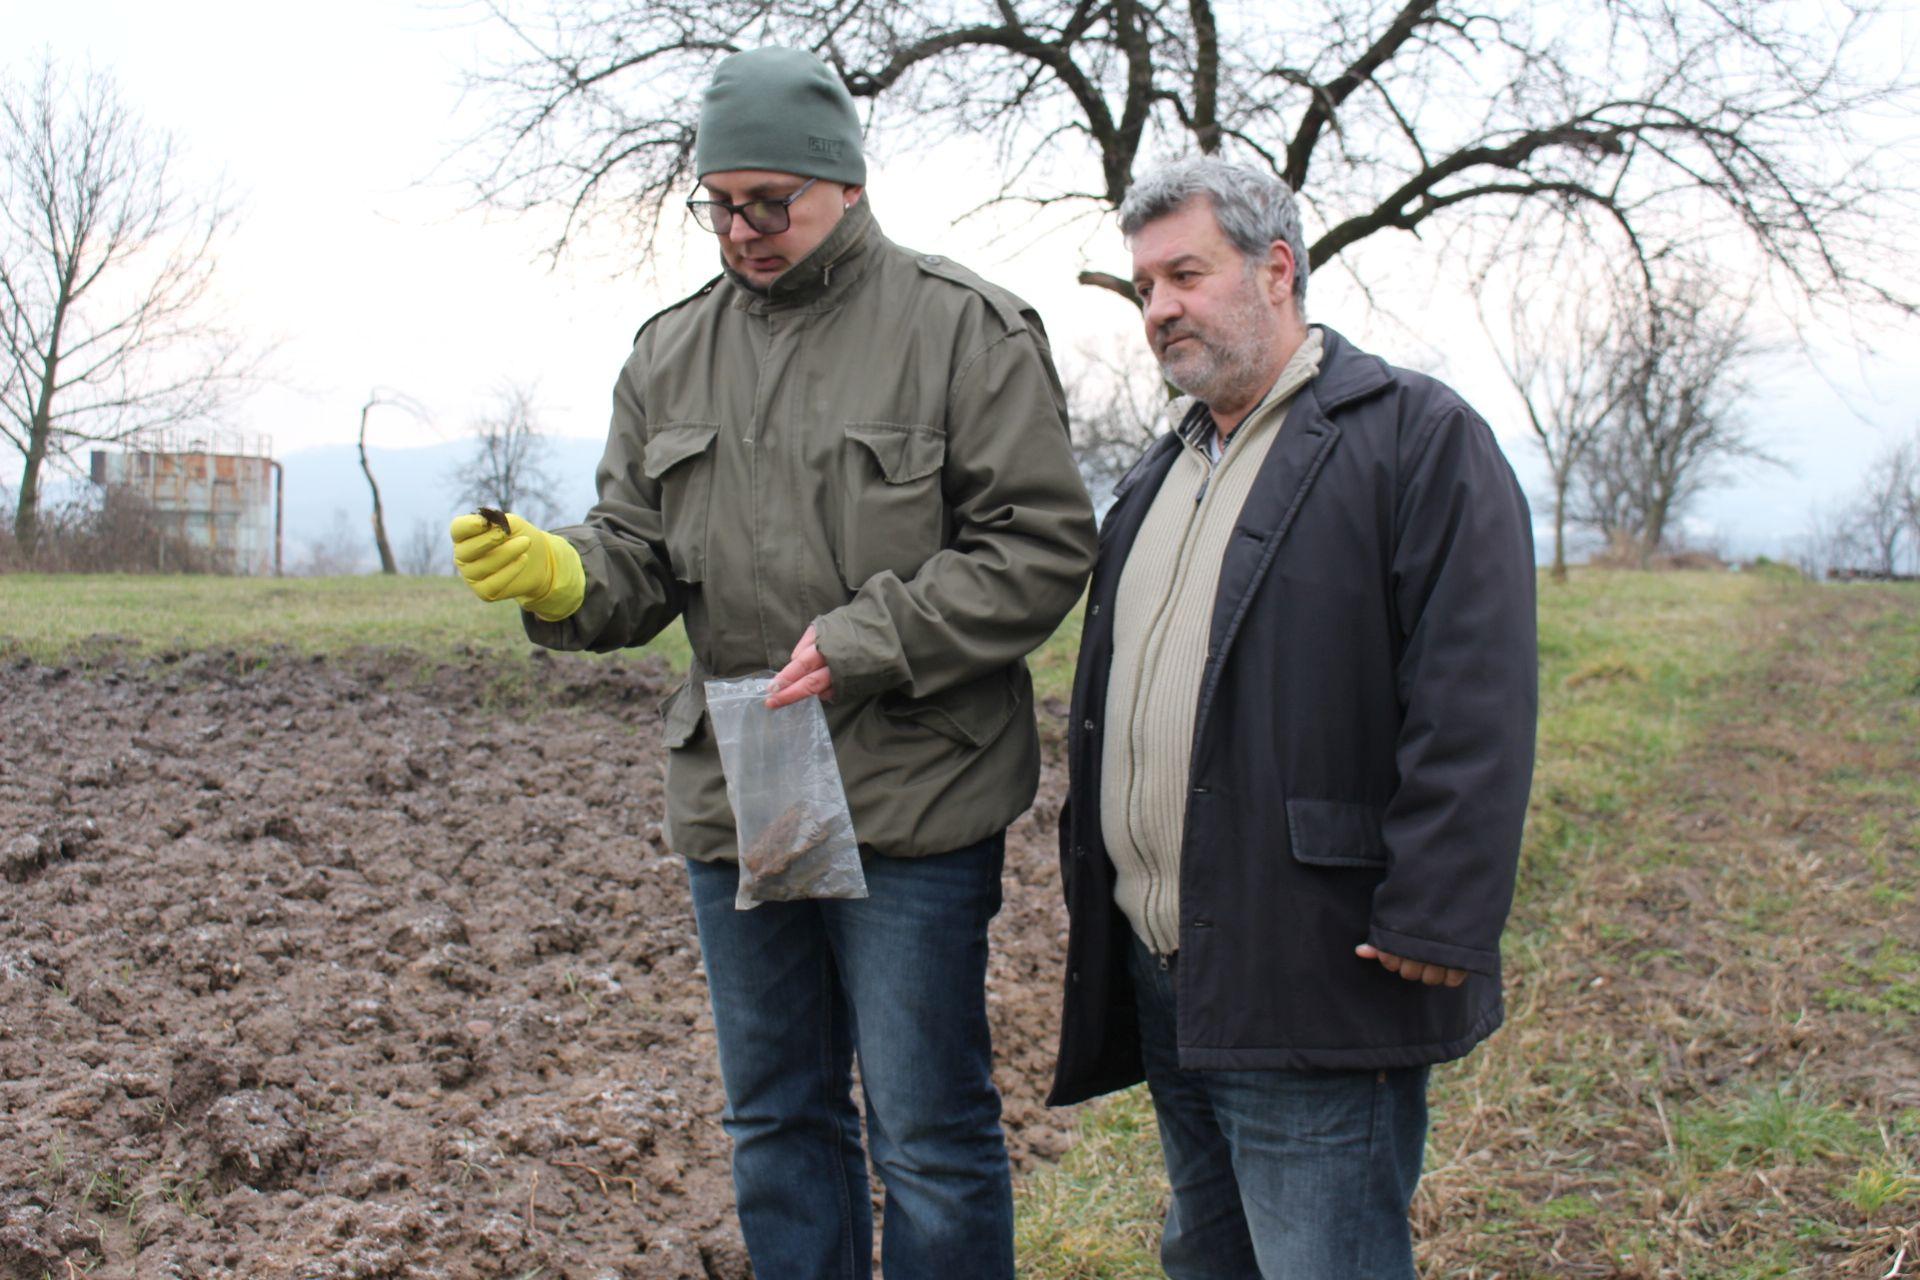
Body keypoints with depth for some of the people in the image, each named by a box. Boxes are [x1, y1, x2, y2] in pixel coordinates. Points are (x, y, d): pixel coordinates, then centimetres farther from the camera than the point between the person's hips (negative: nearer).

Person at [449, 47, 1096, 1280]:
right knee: (777, 1121, 18)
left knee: (928, 1133, 4)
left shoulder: (967, 329, -5)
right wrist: (561, 576, -12)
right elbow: (639, 557, 11)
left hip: (912, 804, -5)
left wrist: (862, 643, -19)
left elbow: (1043, 544, -10)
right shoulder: (672, 355, 11)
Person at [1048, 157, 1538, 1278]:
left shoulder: (1417, 437, -8)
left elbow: (1474, 709, -16)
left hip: (1314, 988, -8)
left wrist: (1434, 925, -20)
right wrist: (1100, 899, 19)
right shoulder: (1167, 468, 19)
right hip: (1161, 974, 9)